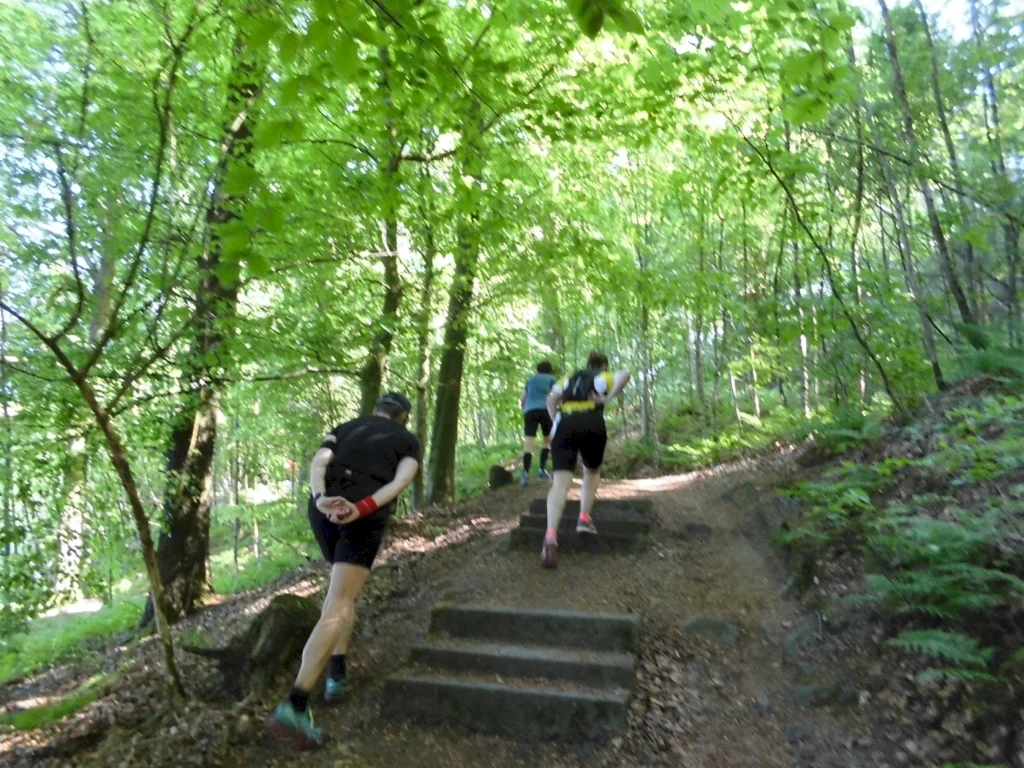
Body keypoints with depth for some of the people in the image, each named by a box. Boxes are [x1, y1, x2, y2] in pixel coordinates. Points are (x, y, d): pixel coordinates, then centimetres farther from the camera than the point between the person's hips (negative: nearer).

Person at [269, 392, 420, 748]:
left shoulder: (346, 427, 27)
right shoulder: (409, 440, 20)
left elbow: (319, 462, 4)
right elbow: (402, 479, -3)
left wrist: (321, 500, -13)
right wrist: (362, 508, -16)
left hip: (324, 509, 4)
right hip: (365, 517, -4)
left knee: (345, 589, 28)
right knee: (336, 609, -9)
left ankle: (336, 674, 23)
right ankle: (294, 706, -23)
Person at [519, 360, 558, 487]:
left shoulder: (530, 379, 28)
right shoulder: (551, 379, 19)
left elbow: (522, 399, 30)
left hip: (530, 411, 2)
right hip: (545, 410, -2)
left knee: (529, 443, -9)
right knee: (548, 440, 19)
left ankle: (525, 474, -29)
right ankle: (542, 469, 6)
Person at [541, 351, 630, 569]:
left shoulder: (571, 378, 30)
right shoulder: (605, 378, 19)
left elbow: (551, 399, 17)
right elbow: (625, 374, -3)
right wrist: (608, 397, -1)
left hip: (564, 425, 2)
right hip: (592, 425, -2)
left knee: (560, 483, -11)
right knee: (592, 472, 28)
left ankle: (551, 536, -29)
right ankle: (584, 518, 16)